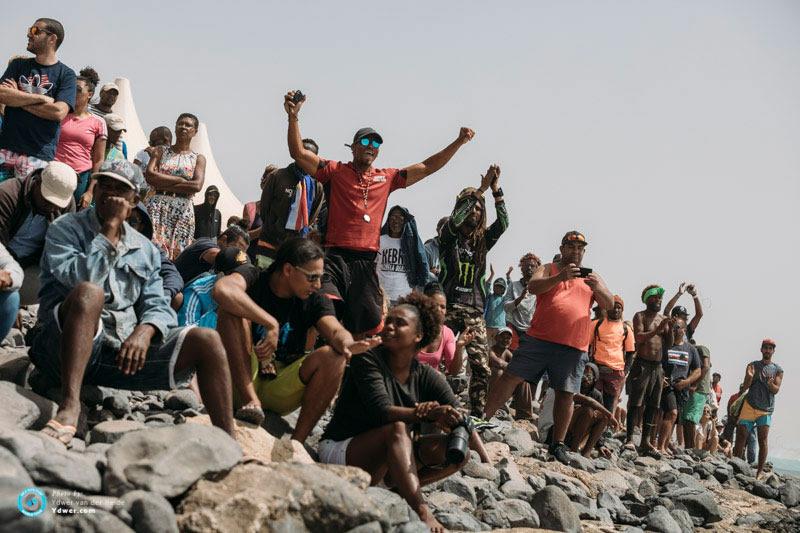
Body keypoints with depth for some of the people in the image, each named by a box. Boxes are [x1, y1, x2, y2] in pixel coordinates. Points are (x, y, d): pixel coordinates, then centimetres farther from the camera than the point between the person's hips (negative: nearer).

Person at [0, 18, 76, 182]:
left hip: (39, 156, -3)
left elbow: (59, 112, -11)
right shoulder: (18, 65, 16)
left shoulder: (66, 74, 5)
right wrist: (41, 98, -7)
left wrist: (18, 99, -4)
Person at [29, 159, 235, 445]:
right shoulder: (65, 229, 4)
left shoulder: (144, 248, 19)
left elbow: (157, 305, 9)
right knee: (89, 293, -36)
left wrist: (144, 332, -13)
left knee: (207, 340, -10)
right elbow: (81, 280, -15)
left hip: (125, 350, 5)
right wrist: (110, 229, -8)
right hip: (67, 347, -5)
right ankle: (69, 407, -43)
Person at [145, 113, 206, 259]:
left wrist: (163, 185, -6)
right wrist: (180, 180, -6)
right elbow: (150, 176, -3)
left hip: (183, 210, 1)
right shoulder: (161, 152, 13)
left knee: (177, 252, -4)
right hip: (158, 206, -1)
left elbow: (197, 186, -5)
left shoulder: (198, 158, 11)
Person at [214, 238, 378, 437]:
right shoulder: (253, 278, -6)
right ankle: (250, 401, -30)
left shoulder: (314, 301, 4)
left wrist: (347, 344, -40)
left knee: (334, 357, -24)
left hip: (281, 390, 3)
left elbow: (335, 331, -15)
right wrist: (271, 323, -32)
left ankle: (296, 442, -23)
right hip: (241, 381, -3)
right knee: (232, 310, -23)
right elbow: (222, 290, -29)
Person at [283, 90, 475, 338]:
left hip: (366, 262, 4)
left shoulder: (387, 177, 17)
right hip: (335, 258, -4)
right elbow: (298, 153, -4)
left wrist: (459, 142, 15)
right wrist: (293, 117, -17)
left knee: (371, 328, 4)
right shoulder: (335, 171, 6)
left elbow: (427, 167, 21)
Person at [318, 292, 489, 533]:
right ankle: (422, 513, -45)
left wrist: (488, 465, -18)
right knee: (397, 429, -35)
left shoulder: (426, 377, 1)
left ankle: (400, 490, -15)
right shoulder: (368, 360, -13)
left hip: (389, 460, 6)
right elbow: (381, 411, -28)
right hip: (339, 450, -6)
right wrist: (428, 413, -42)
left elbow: (462, 421, -6)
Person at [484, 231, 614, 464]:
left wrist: (598, 287, -15)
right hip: (539, 339, -2)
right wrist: (560, 277, -24)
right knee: (512, 377, -4)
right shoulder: (548, 270, 11)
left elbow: (609, 304, 7)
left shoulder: (592, 278, 18)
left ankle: (558, 445, 9)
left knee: (566, 394, 0)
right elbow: (532, 287, -8)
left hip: (574, 347, 2)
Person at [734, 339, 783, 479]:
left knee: (763, 440, -7)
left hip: (766, 409, 0)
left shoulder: (778, 370, 9)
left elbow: (776, 390, 0)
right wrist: (749, 377, -19)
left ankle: (760, 472, -6)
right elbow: (745, 386, 2)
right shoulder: (753, 366, 9)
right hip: (749, 406, 1)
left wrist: (770, 384, -22)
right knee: (741, 437, -5)